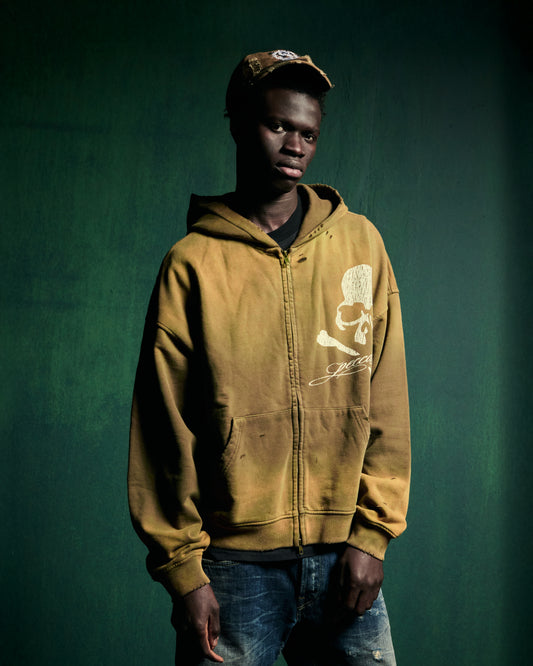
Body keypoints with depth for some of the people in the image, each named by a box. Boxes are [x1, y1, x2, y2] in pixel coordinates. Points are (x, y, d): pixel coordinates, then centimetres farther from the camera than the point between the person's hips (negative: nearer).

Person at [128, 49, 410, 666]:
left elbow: (386, 403, 4)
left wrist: (372, 533, -1)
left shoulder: (360, 243, 5)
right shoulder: (194, 262, -1)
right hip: (235, 564, -2)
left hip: (344, 558, 2)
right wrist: (183, 570, -5)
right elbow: (165, 430, -2)